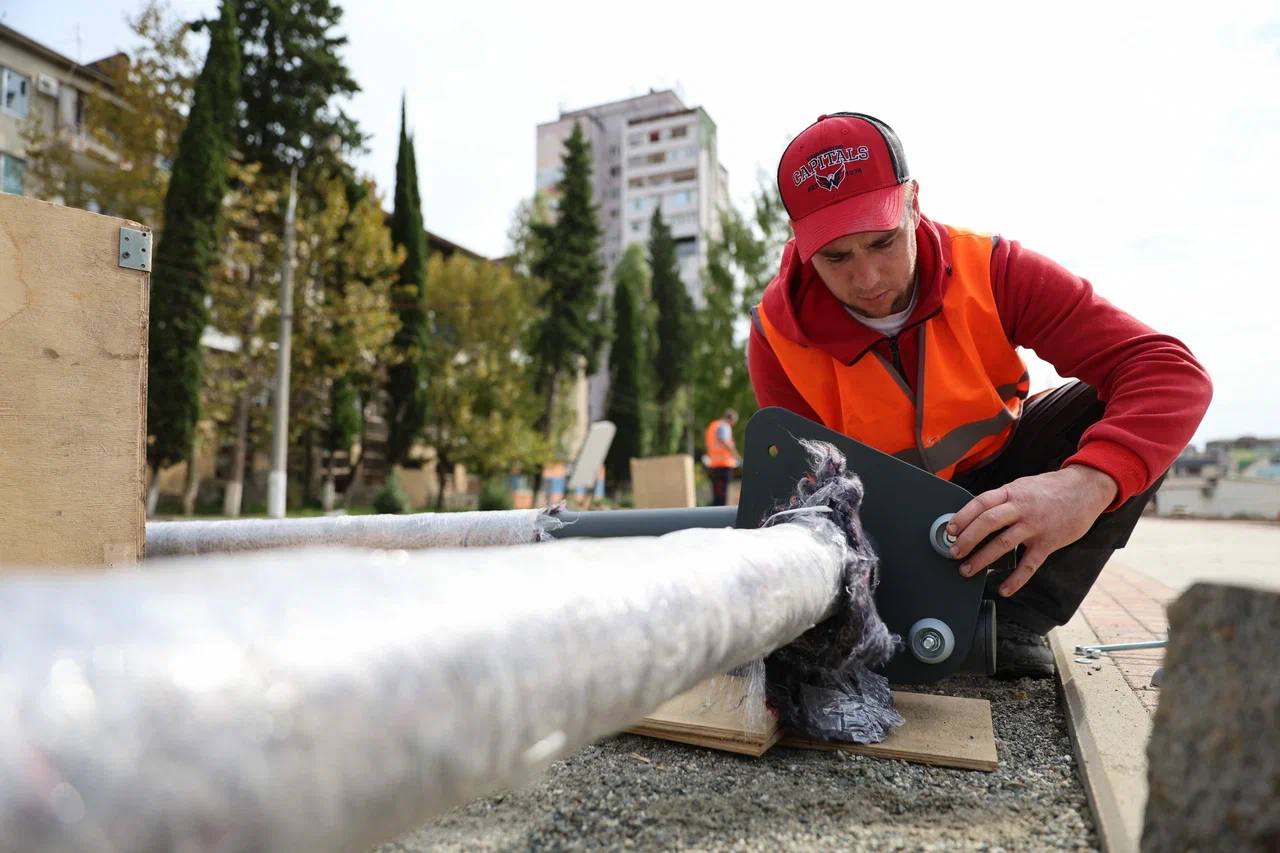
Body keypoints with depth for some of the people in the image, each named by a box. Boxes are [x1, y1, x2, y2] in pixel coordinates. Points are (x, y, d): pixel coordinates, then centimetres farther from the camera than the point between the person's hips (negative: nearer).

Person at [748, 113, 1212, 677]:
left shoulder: (988, 271, -22)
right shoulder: (778, 335, -20)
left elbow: (1171, 372, -29)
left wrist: (1087, 483, -50)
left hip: (1002, 485, 1)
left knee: (1124, 404, -23)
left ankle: (1018, 621, -22)